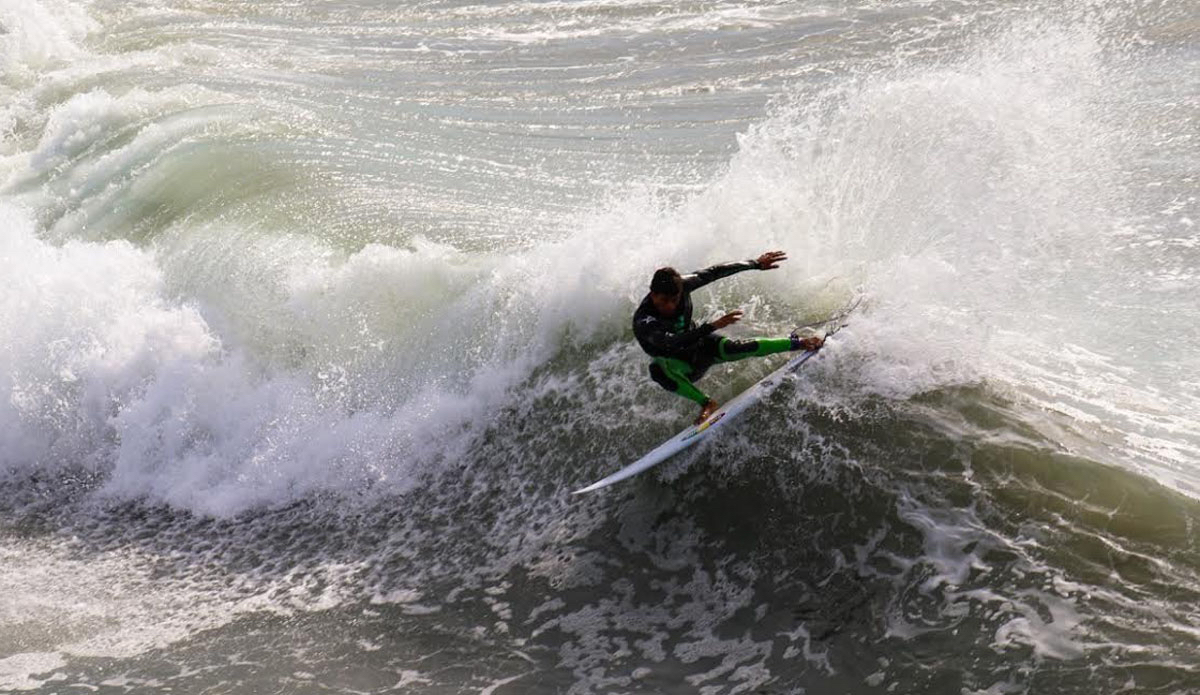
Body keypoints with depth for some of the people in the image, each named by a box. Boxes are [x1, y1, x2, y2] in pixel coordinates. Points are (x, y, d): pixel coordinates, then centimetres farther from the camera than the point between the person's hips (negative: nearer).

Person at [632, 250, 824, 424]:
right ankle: (706, 403, -24)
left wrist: (756, 264, -3)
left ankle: (797, 343, -23)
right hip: (679, 366, -3)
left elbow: (714, 273, -6)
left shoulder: (681, 286, -19)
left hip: (700, 344, 3)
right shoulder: (643, 323, -34)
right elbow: (672, 343, -49)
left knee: (731, 348, -30)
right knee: (657, 368, -38)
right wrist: (713, 326, -56)